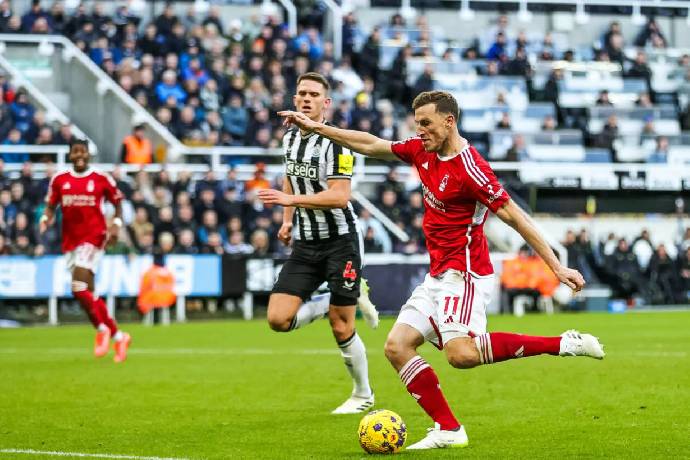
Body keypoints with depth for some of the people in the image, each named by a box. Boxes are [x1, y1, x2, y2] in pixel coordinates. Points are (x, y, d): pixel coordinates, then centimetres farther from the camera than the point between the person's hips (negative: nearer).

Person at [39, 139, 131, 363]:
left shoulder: (101, 179, -1)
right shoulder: (59, 180, 7)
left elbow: (117, 203, 9)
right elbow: (51, 206, 13)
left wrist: (116, 225, -7)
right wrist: (45, 219, -8)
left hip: (93, 238, -5)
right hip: (70, 241, 5)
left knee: (79, 288, -20)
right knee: (87, 293, 7)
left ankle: (102, 329, 1)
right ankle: (118, 336, 20)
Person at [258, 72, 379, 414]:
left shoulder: (335, 142, -15)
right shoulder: (290, 137, 7)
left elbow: (340, 196, -23)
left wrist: (291, 199, -27)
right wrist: (287, 220, 15)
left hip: (340, 241, -6)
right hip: (305, 244, 6)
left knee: (341, 328, -2)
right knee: (278, 319, -7)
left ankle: (363, 394, 21)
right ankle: (352, 297, 14)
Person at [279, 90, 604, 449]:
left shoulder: (470, 168, -17)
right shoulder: (422, 151, 8)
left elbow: (516, 218, -16)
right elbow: (372, 145, 21)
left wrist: (557, 268, -17)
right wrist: (316, 127, 20)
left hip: (464, 274, -9)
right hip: (438, 275, 9)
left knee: (461, 354, -28)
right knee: (397, 346, -2)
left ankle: (563, 344, -20)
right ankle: (448, 430, 1)